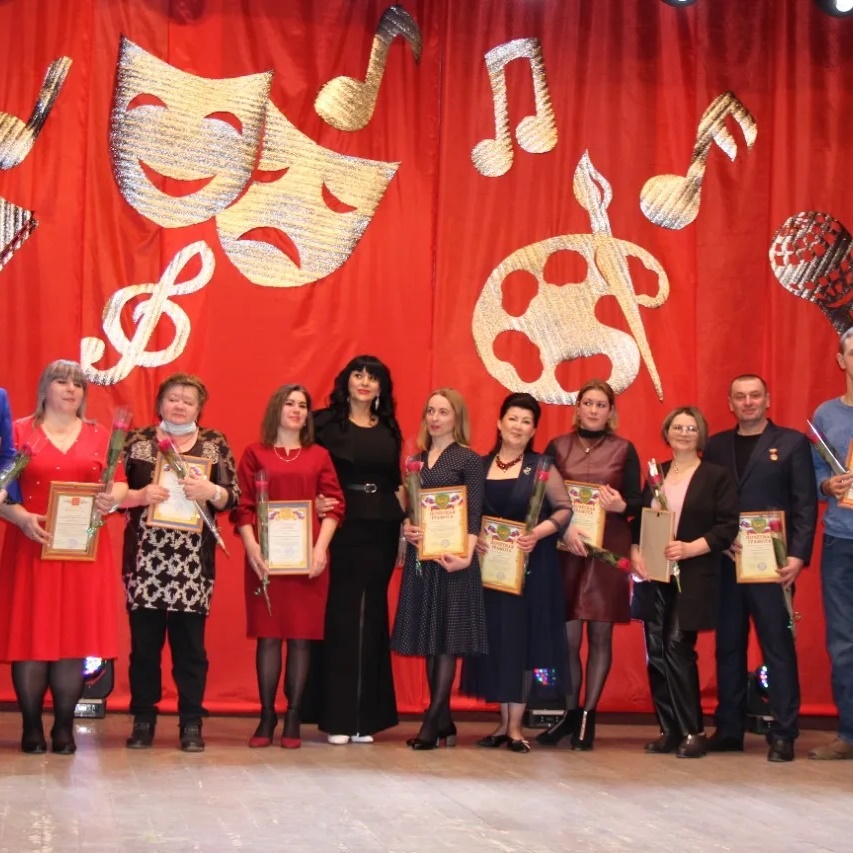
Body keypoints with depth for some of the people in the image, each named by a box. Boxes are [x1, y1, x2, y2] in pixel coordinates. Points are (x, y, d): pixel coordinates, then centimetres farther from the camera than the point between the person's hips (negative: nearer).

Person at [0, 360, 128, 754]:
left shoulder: (100, 435, 11)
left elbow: (120, 485, 9)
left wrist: (112, 499, -14)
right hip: (32, 546, -1)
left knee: (75, 634, 1)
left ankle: (64, 727, 7)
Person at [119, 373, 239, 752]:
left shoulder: (215, 444, 8)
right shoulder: (137, 441, 7)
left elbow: (232, 497, 5)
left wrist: (211, 492, -15)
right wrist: (141, 495, -13)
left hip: (193, 562, 0)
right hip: (145, 558, 0)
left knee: (190, 642, 2)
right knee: (144, 640, 3)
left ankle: (191, 722, 10)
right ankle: (143, 719, 14)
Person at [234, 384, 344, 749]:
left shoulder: (319, 455, 11)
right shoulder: (255, 453, 8)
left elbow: (334, 504, 5)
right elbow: (242, 505, 2)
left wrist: (321, 546, -7)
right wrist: (251, 546, -11)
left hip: (307, 556, 1)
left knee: (301, 636, 1)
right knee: (268, 635, 0)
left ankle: (293, 717, 6)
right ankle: (267, 716, 6)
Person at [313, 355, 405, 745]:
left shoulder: (389, 430, 13)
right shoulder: (326, 423, 0)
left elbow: (396, 483, 16)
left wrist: (405, 524, 9)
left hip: (382, 531, 4)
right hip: (342, 528, -4)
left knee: (372, 618, 7)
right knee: (341, 617, -2)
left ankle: (366, 716, 14)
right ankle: (337, 718, 3)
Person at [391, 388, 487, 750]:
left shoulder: (468, 460, -2)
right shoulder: (416, 459, 13)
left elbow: (473, 513, -8)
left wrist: (466, 555, -21)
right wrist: (407, 528, -8)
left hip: (452, 558, -5)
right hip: (421, 555, 6)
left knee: (448, 636, -4)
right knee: (428, 638, 6)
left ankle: (433, 722, -5)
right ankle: (444, 722, 14)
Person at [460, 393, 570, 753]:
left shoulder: (542, 467, 0)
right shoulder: (480, 466, 7)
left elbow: (565, 509, -2)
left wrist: (538, 532, -16)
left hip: (530, 565, -2)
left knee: (521, 638, -1)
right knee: (493, 639, 4)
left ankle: (516, 725, 5)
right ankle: (503, 721, 14)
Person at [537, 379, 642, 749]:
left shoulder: (624, 450, 5)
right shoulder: (557, 447, 6)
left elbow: (636, 502, 5)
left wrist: (621, 506, -17)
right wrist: (565, 529, -14)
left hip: (608, 551, 0)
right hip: (566, 550, 1)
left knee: (600, 635, 2)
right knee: (568, 636, 0)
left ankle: (588, 715, 10)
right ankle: (570, 712, 14)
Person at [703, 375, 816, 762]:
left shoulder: (792, 442, 3)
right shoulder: (715, 446, 13)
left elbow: (806, 505, -2)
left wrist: (797, 555, -13)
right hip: (724, 562, 4)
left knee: (778, 646, -3)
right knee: (728, 647, 8)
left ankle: (783, 734, 1)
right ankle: (729, 729, 15)